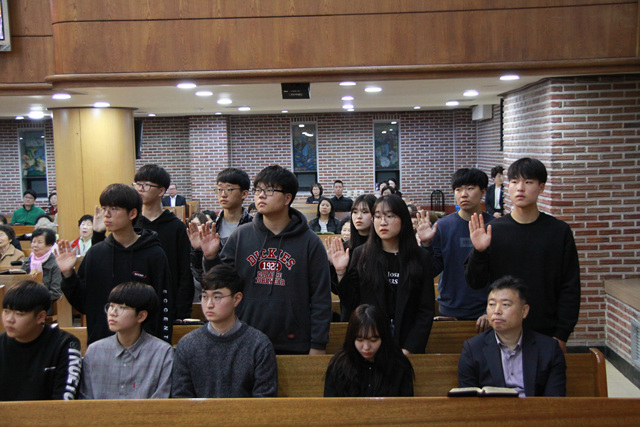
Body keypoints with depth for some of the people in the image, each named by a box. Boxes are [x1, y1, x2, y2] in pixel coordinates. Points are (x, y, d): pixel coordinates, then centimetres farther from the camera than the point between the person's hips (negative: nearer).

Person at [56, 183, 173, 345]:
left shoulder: (154, 254, -8)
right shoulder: (95, 253, 3)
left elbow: (164, 308, -5)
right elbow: (82, 304, 7)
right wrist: (68, 274, -6)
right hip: (99, 344, 3)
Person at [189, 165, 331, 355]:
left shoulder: (309, 242, -3)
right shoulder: (240, 236, 4)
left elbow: (320, 298, -2)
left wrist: (318, 346, -4)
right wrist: (211, 257, -10)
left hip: (295, 346, -2)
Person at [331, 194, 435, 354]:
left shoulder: (420, 257, -2)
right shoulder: (360, 254, -1)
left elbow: (426, 310, -3)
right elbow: (351, 304, -2)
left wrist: (408, 349, -10)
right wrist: (341, 272, -13)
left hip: (407, 343, 0)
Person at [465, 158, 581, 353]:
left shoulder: (560, 231, -1)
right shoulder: (493, 229, -1)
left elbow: (570, 288, 1)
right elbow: (475, 282, -2)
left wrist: (562, 335, -4)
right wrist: (479, 252, -20)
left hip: (547, 335, 0)